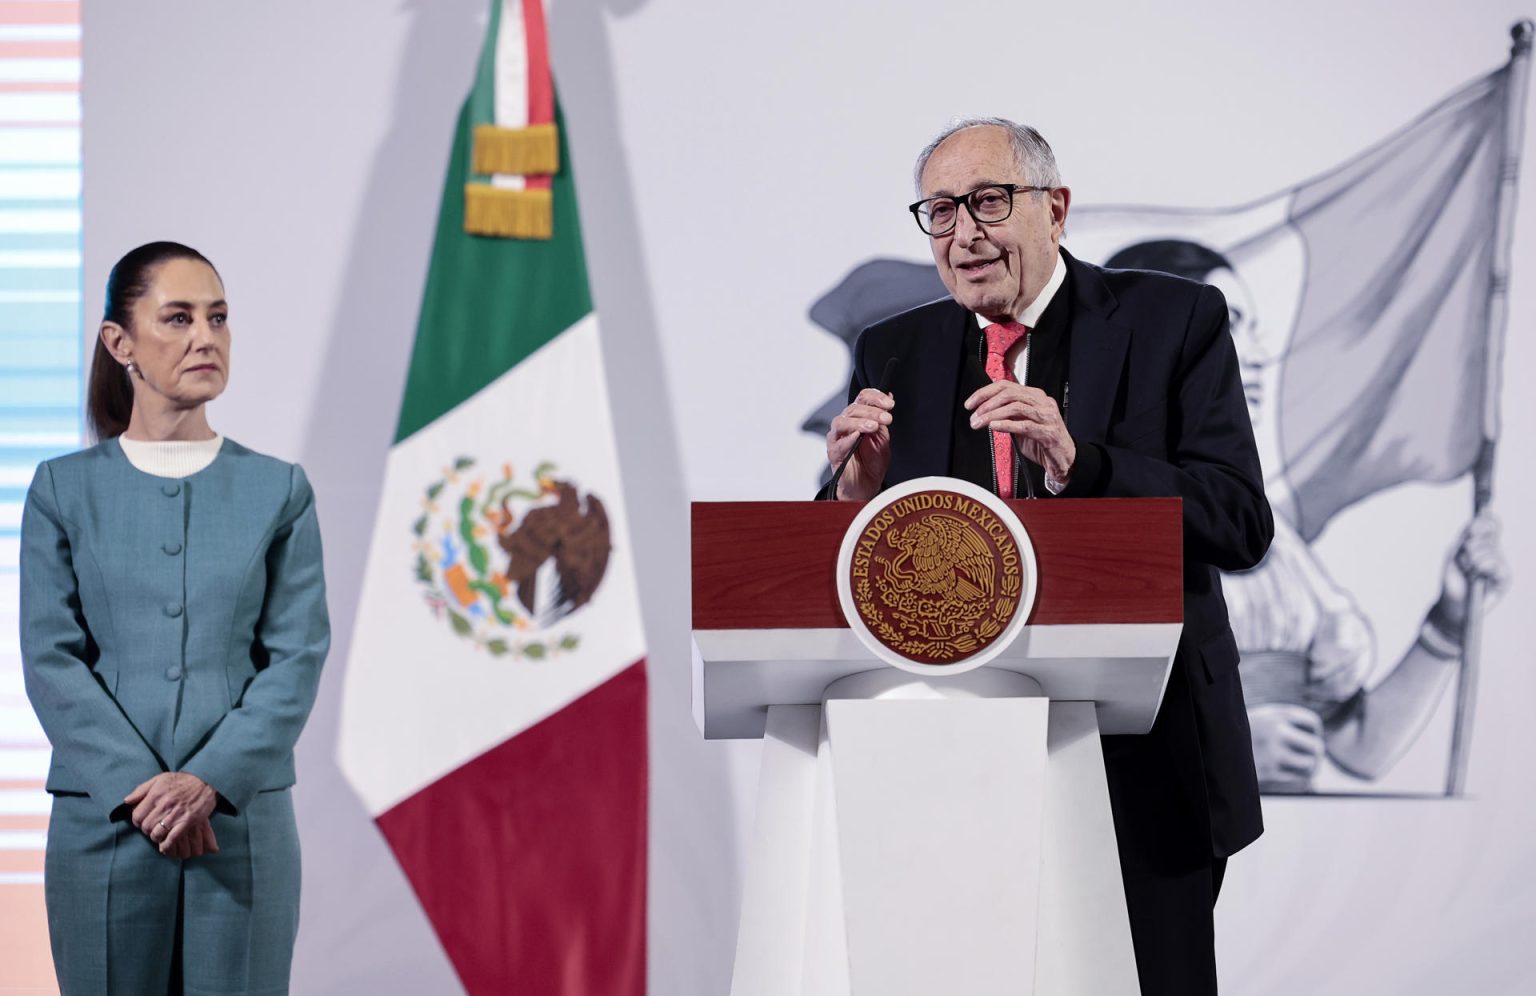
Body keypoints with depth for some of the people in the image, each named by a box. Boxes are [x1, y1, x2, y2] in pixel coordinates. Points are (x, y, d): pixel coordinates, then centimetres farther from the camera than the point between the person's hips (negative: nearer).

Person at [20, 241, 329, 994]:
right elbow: (51, 658, -2)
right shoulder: (65, 490, 5)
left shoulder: (278, 492, 6)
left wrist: (212, 780, -15)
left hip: (244, 822, 0)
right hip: (102, 823, 0)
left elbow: (298, 655, -1)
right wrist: (139, 788, -14)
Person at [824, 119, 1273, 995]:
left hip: (1145, 766, -2)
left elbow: (1242, 525, -12)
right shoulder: (896, 354, 8)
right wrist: (859, 491, -14)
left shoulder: (1172, 321, -2)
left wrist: (1079, 463, -26)